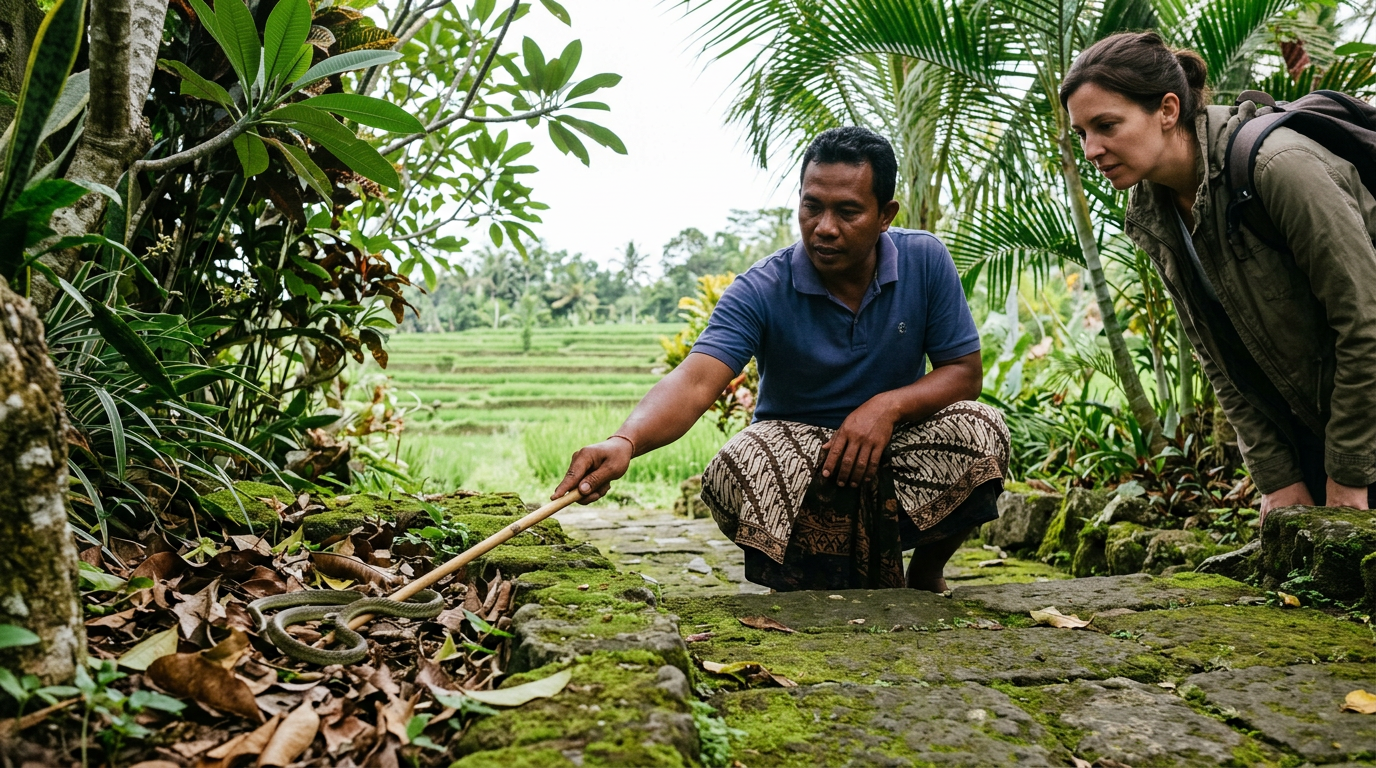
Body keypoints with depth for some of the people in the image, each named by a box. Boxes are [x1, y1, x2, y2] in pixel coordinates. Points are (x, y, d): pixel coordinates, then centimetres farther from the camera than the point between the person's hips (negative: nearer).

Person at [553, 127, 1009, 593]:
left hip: (898, 449, 3)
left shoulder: (924, 261, -9)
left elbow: (964, 371, -5)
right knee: (742, 465, -35)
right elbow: (695, 382, -30)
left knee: (980, 432, -27)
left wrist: (889, 406, -25)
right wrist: (625, 441, -51)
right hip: (797, 448, -2)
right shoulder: (762, 291, -17)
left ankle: (925, 575, 2)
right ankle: (811, 592, -3)